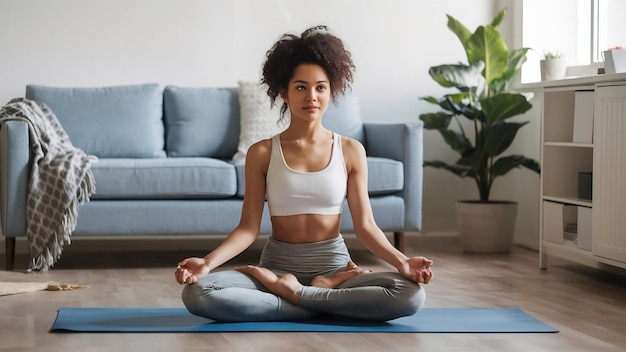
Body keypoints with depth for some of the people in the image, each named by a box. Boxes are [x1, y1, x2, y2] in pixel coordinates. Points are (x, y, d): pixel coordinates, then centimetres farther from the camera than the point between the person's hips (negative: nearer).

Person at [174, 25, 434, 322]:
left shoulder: (351, 151, 3)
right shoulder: (261, 153, 1)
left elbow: (365, 225, 0)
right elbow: (249, 227, -3)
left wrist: (400, 261, -19)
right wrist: (208, 262, -21)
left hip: (333, 266, 0)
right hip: (277, 266, 0)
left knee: (411, 294, -29)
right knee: (197, 293, -30)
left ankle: (295, 294, -17)